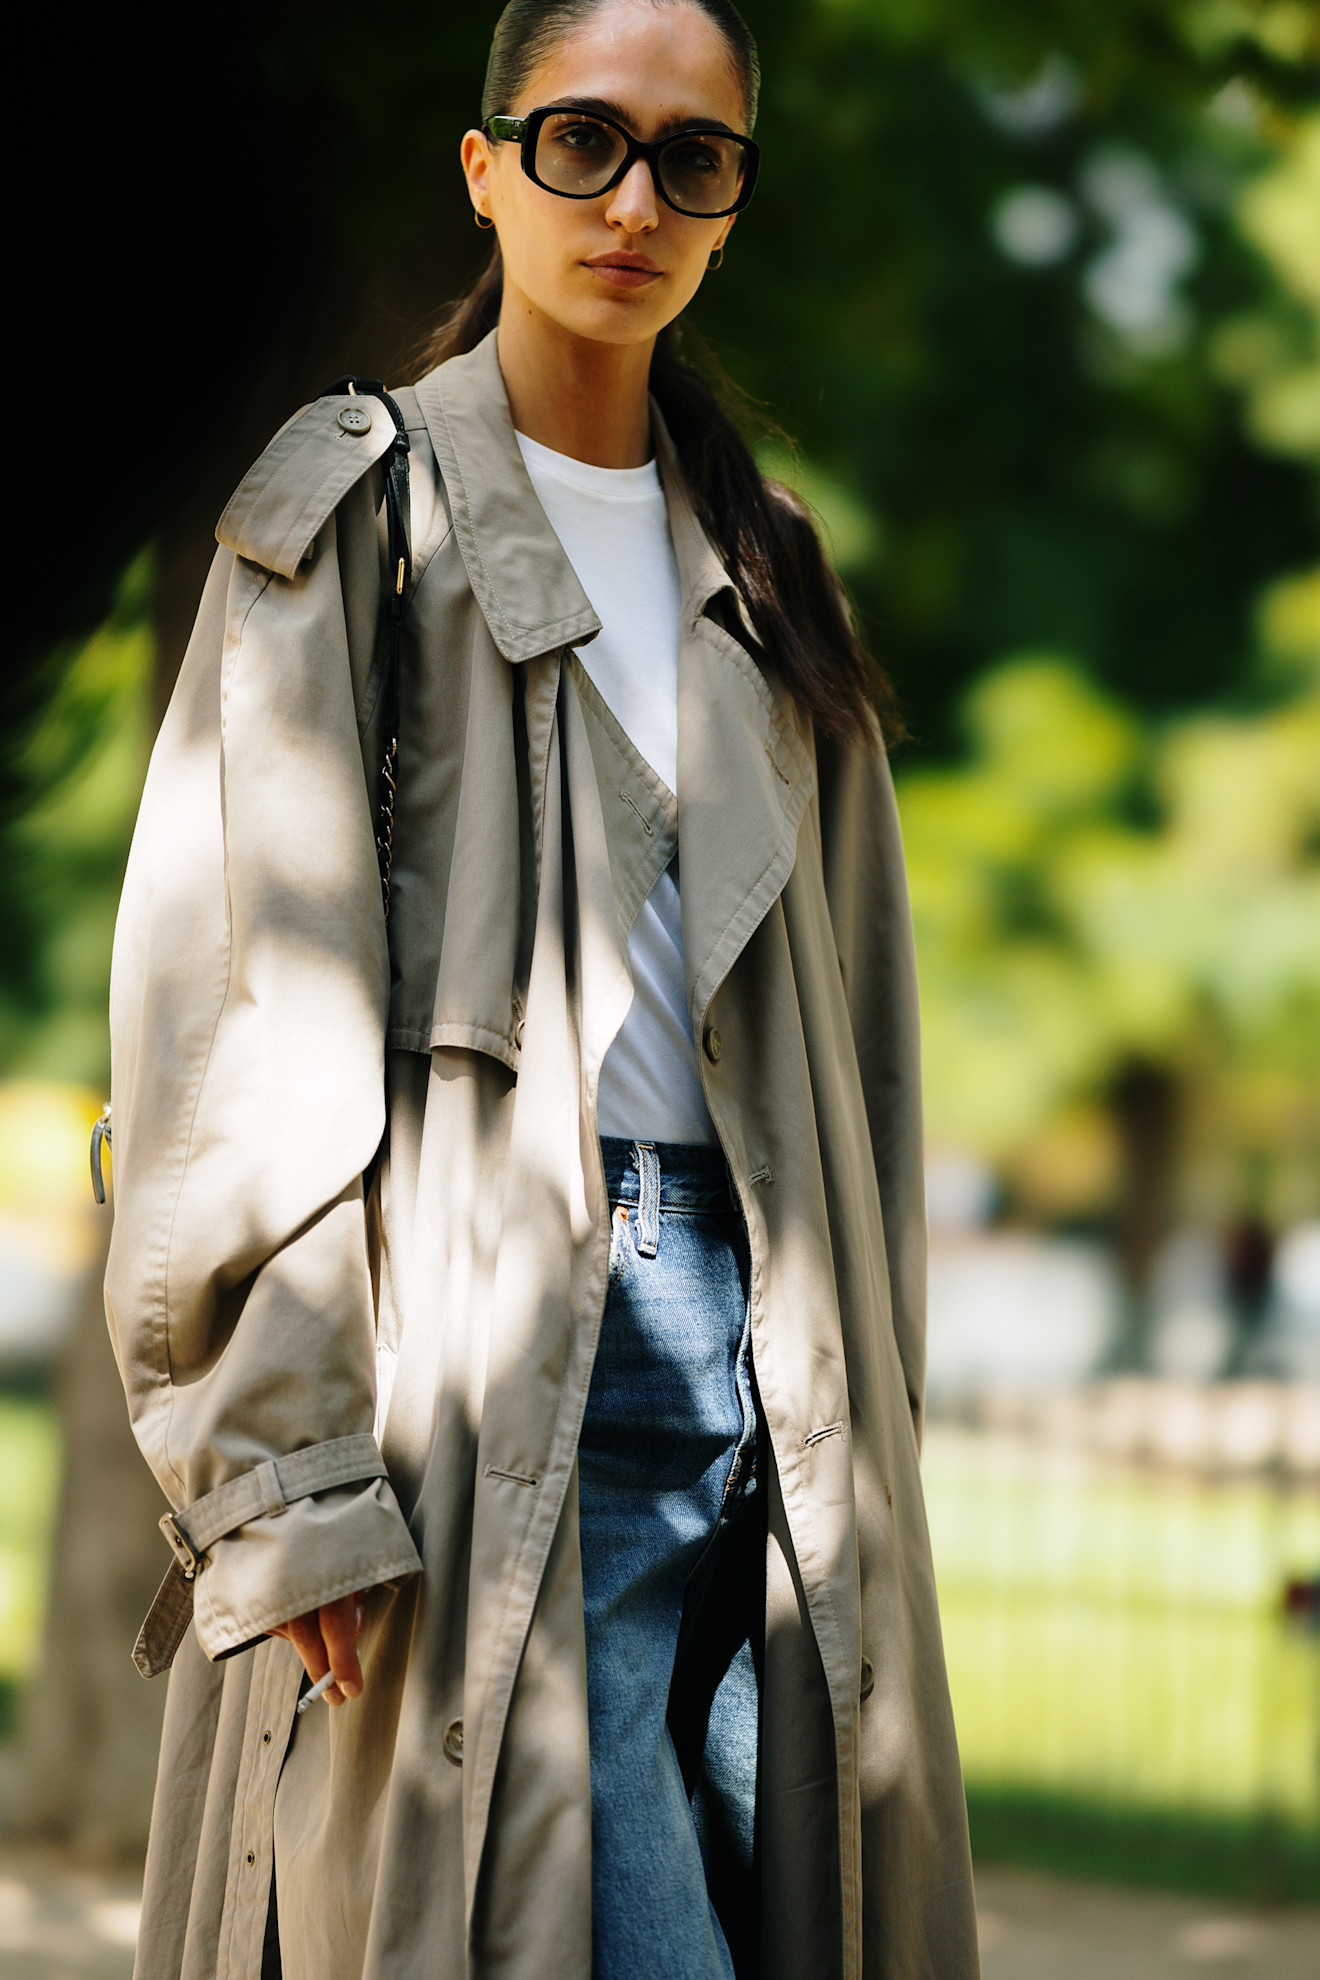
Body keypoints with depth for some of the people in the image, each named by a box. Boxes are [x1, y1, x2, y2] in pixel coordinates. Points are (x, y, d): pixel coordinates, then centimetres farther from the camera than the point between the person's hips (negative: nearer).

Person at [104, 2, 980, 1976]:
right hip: (486, 1348, -6)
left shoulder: (762, 567, 19)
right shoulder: (363, 513, 2)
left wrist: (865, 1409, 12)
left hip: (758, 1348, 6)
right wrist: (284, 1473, -15)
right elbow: (238, 1010, -7)